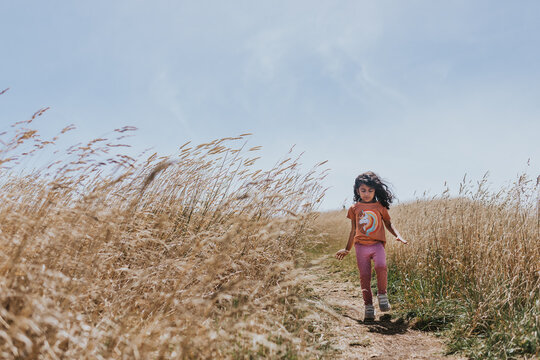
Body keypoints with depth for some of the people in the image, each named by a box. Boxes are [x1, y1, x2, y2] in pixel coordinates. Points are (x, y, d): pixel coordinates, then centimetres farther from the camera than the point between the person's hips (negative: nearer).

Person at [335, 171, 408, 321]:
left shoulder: (380, 207, 7)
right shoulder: (354, 208, 9)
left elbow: (388, 224, 17)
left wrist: (398, 236, -1)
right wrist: (347, 249, 21)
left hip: (377, 244, -1)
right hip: (361, 246, 1)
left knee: (381, 266, -27)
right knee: (364, 276, -1)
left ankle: (382, 295, -6)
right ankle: (368, 307, 10)